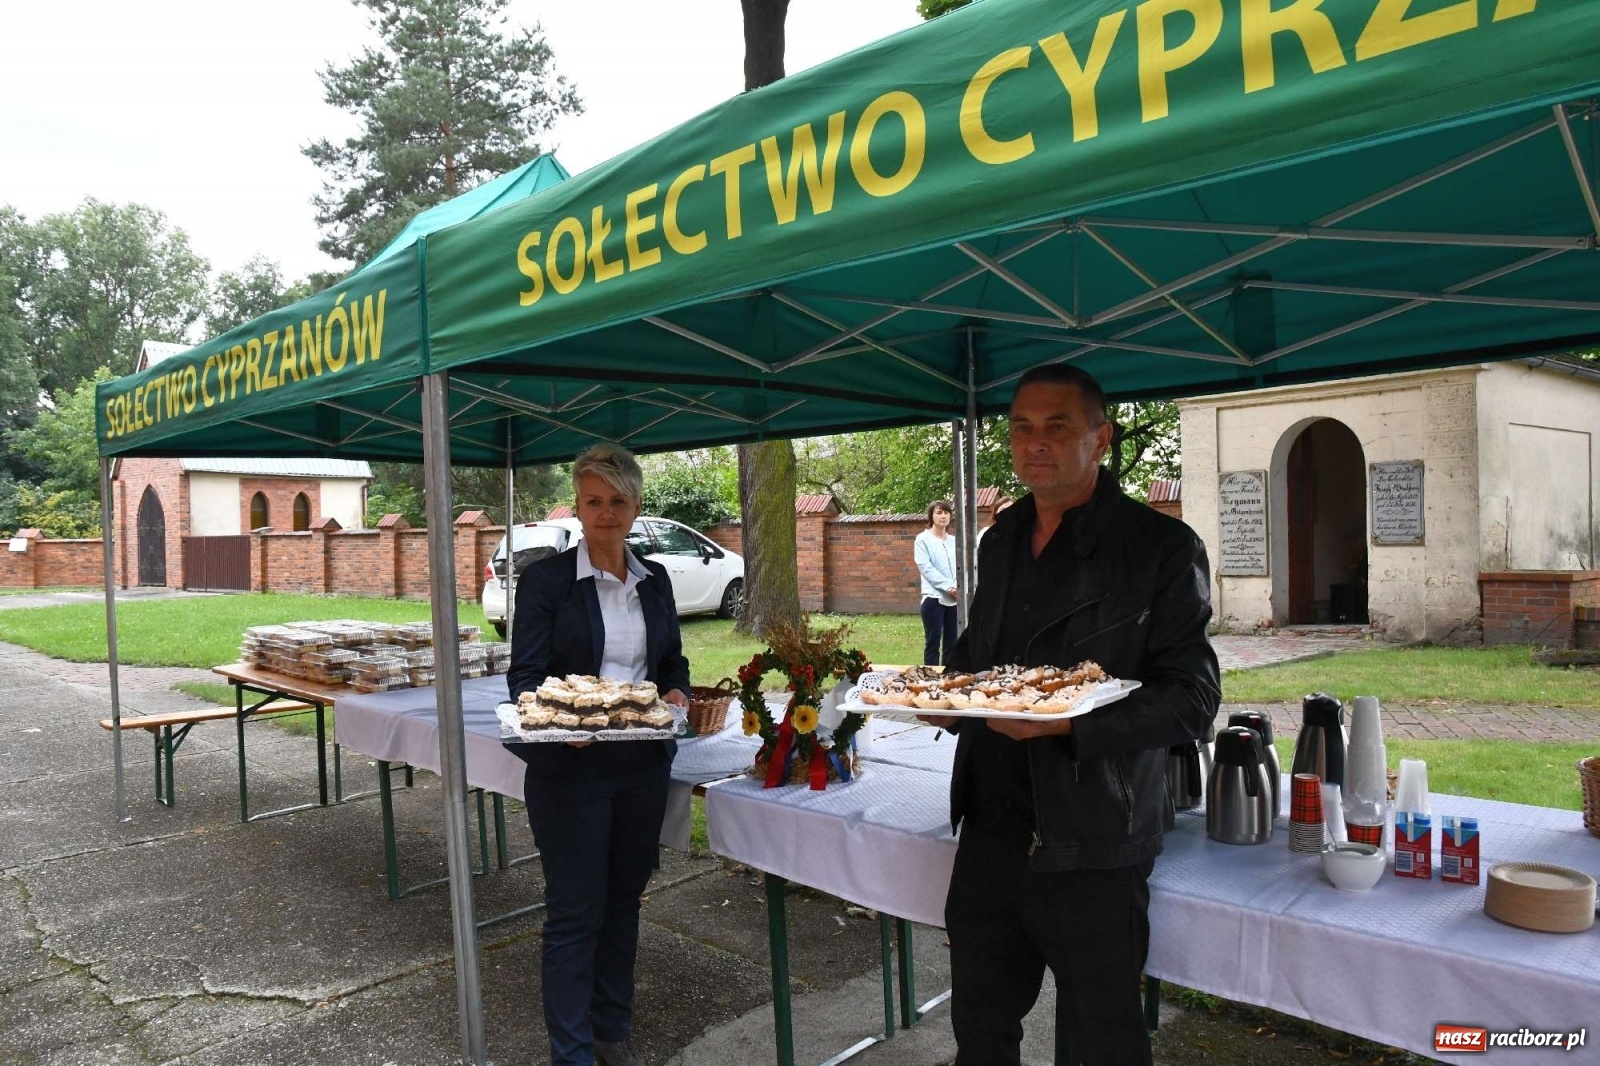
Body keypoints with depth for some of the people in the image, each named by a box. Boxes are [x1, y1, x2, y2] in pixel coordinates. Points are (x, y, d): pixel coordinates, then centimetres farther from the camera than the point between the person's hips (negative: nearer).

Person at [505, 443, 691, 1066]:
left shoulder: (655, 580, 6)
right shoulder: (546, 579, -8)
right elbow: (524, 674, -9)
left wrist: (676, 691, -8)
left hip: (643, 764, 5)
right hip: (570, 767, -5)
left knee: (623, 899, 17)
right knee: (574, 912, 3)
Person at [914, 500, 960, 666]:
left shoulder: (954, 541, 14)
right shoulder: (923, 539, -1)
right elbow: (925, 567, -10)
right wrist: (948, 587, -16)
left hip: (955, 599, 5)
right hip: (934, 597, -5)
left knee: (952, 644, 7)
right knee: (933, 643, -3)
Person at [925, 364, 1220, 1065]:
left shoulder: (1162, 548, -9)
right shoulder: (1001, 541, 11)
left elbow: (1192, 698, -13)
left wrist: (1071, 723, -26)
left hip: (1091, 850, -6)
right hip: (988, 836, 6)